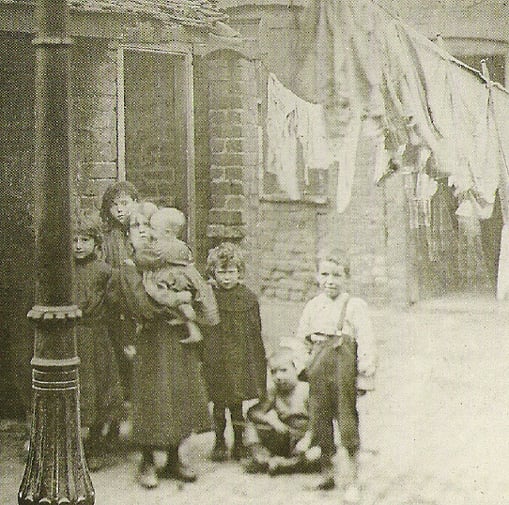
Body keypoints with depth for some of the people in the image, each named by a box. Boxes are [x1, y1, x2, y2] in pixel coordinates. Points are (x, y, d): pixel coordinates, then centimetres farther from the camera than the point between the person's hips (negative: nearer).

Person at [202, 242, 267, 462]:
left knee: (237, 403, 5)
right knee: (218, 403, 6)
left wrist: (257, 362, 2)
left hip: (240, 360, 0)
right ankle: (219, 443, 18)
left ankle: (239, 443, 18)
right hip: (215, 359, 0)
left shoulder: (248, 298, 2)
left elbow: (255, 334, 4)